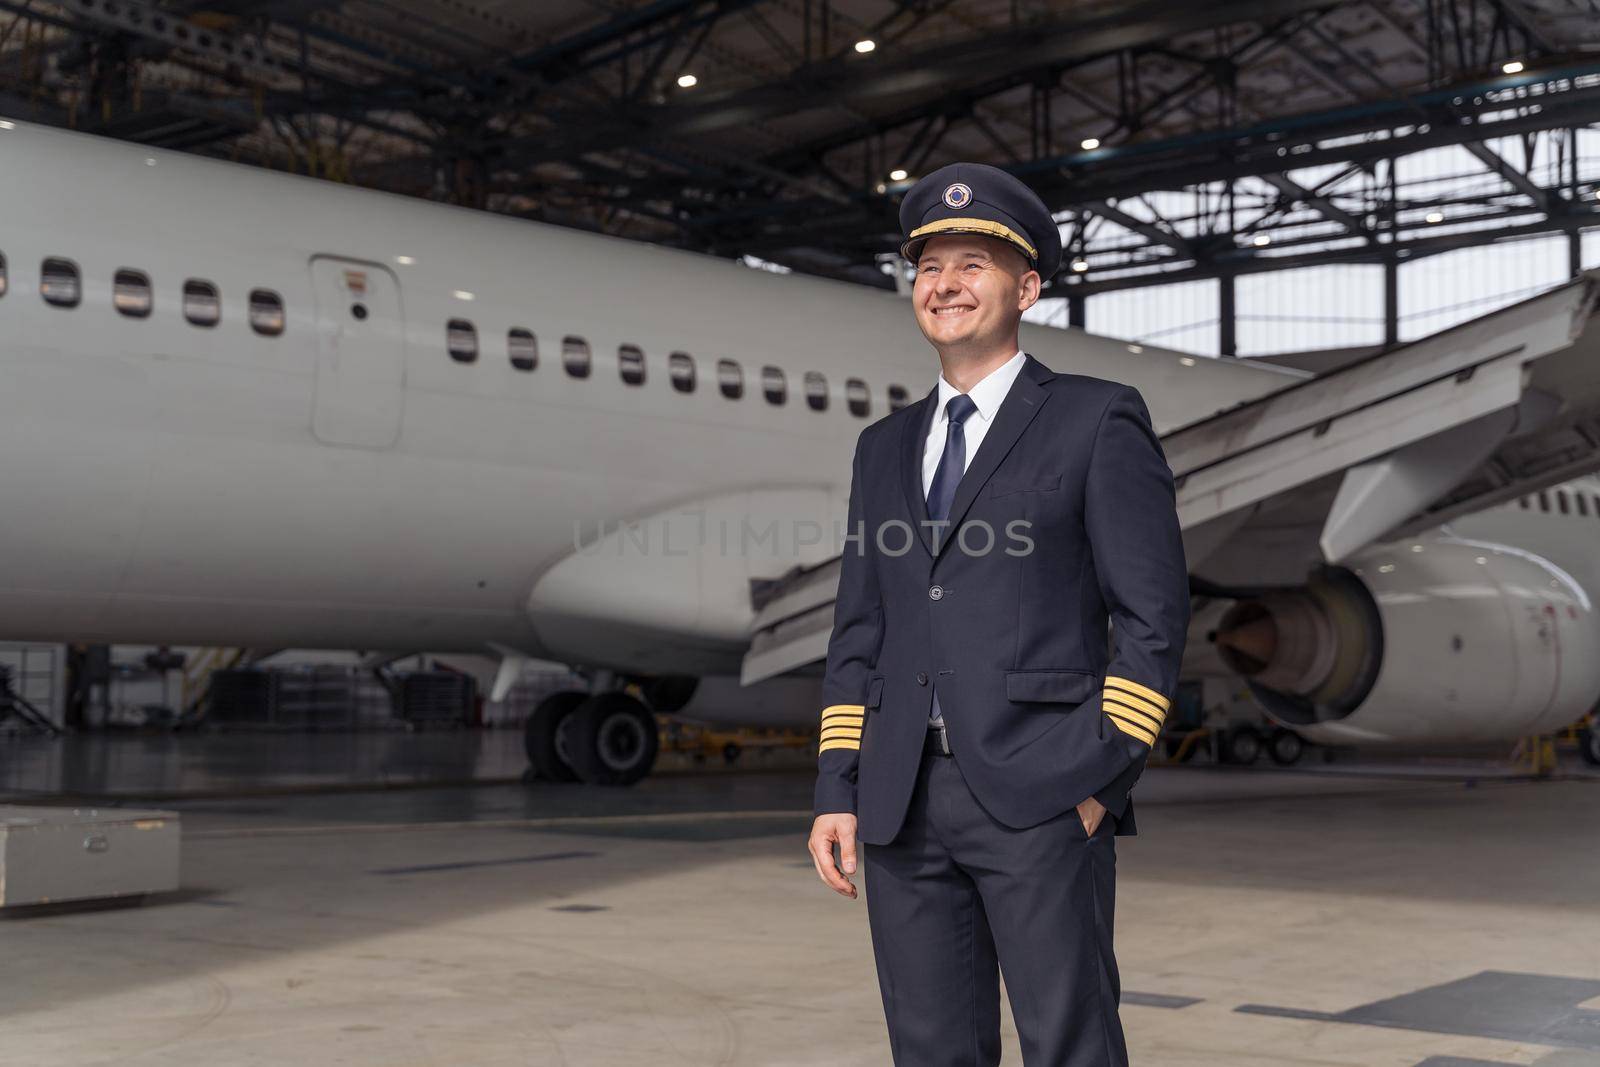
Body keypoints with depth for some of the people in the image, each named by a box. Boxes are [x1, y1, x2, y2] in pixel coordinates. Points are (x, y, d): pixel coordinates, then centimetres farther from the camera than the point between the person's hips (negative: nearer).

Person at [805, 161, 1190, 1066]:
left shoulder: (1098, 421, 1)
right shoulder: (886, 447, 18)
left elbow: (1153, 616, -4)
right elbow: (860, 633, 16)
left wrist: (1105, 777, -12)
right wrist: (837, 791, 8)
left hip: (1042, 796, -5)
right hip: (904, 805, 5)